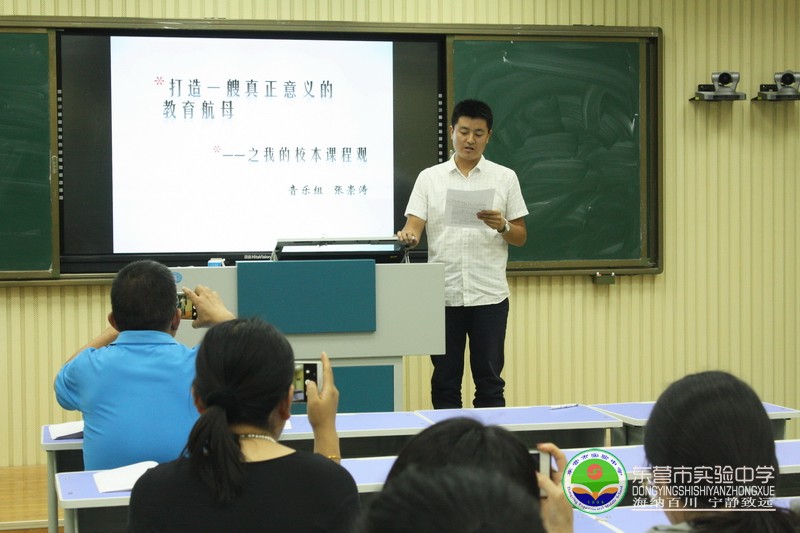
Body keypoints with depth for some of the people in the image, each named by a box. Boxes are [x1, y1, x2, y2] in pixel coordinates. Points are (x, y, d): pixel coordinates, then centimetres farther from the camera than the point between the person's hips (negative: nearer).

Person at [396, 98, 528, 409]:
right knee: (445, 381, 6)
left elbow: (521, 237, 7)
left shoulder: (505, 178, 6)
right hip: (443, 295, 1)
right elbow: (415, 225, -2)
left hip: (489, 295, 0)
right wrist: (407, 237, -25)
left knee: (490, 381, 3)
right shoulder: (429, 178, 7)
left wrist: (501, 226, -14)